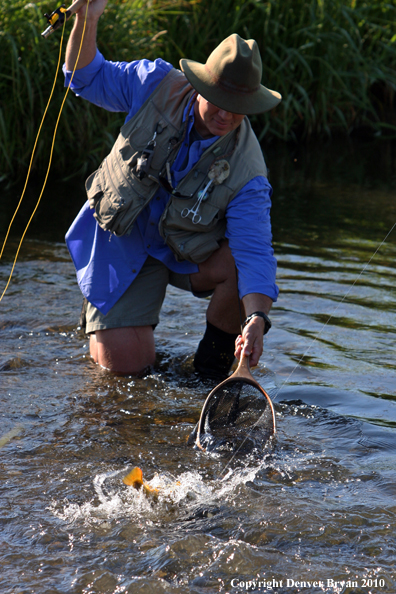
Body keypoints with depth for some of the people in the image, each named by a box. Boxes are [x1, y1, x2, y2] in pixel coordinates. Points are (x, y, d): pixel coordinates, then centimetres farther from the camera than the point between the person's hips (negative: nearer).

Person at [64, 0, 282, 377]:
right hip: (123, 246, 0)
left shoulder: (245, 172, -24)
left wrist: (256, 319, -47)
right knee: (126, 362, -12)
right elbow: (89, 78, -3)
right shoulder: (157, 85, -17)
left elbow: (254, 251, -30)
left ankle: (213, 359, -4)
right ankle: (102, 321, 26)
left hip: (187, 254, 0)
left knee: (245, 265, -31)